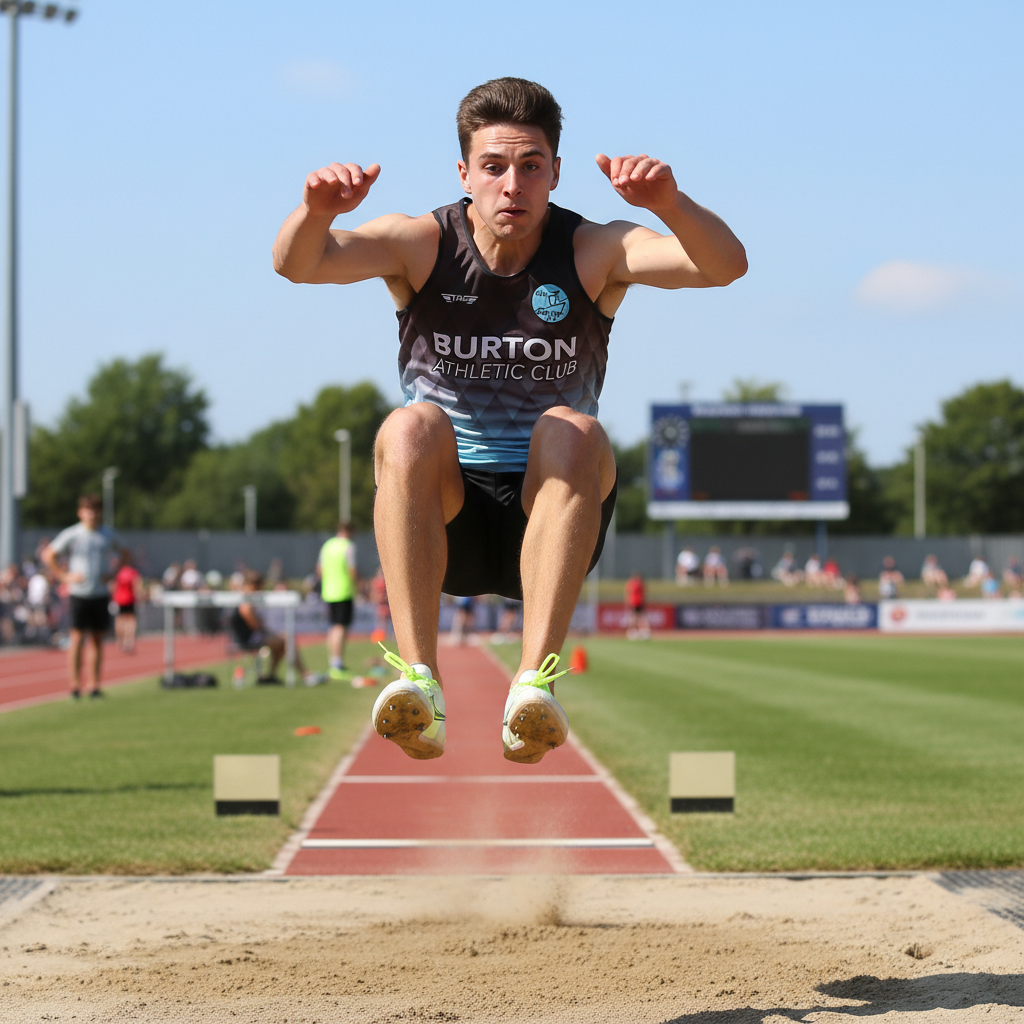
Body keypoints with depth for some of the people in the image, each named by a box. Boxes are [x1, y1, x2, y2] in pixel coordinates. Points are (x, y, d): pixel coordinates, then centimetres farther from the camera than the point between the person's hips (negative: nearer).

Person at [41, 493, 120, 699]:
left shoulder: (108, 534, 8)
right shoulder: (71, 535, -3)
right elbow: (48, 556, 2)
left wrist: (111, 574, 6)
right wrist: (65, 576, -5)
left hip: (101, 595, 3)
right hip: (79, 594, -3)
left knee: (98, 640, 5)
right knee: (78, 638, -8)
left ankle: (94, 685, 10)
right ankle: (75, 685, -3)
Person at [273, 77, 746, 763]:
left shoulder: (593, 253, -4)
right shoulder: (422, 245, -3)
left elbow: (725, 266, -21)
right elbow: (297, 264, -20)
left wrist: (669, 204, -42)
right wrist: (317, 212, -44)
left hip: (550, 514, 0)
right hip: (445, 515, 0)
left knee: (570, 433, -31)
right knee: (410, 428, -30)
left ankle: (535, 682, -41)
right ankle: (419, 681, -39)